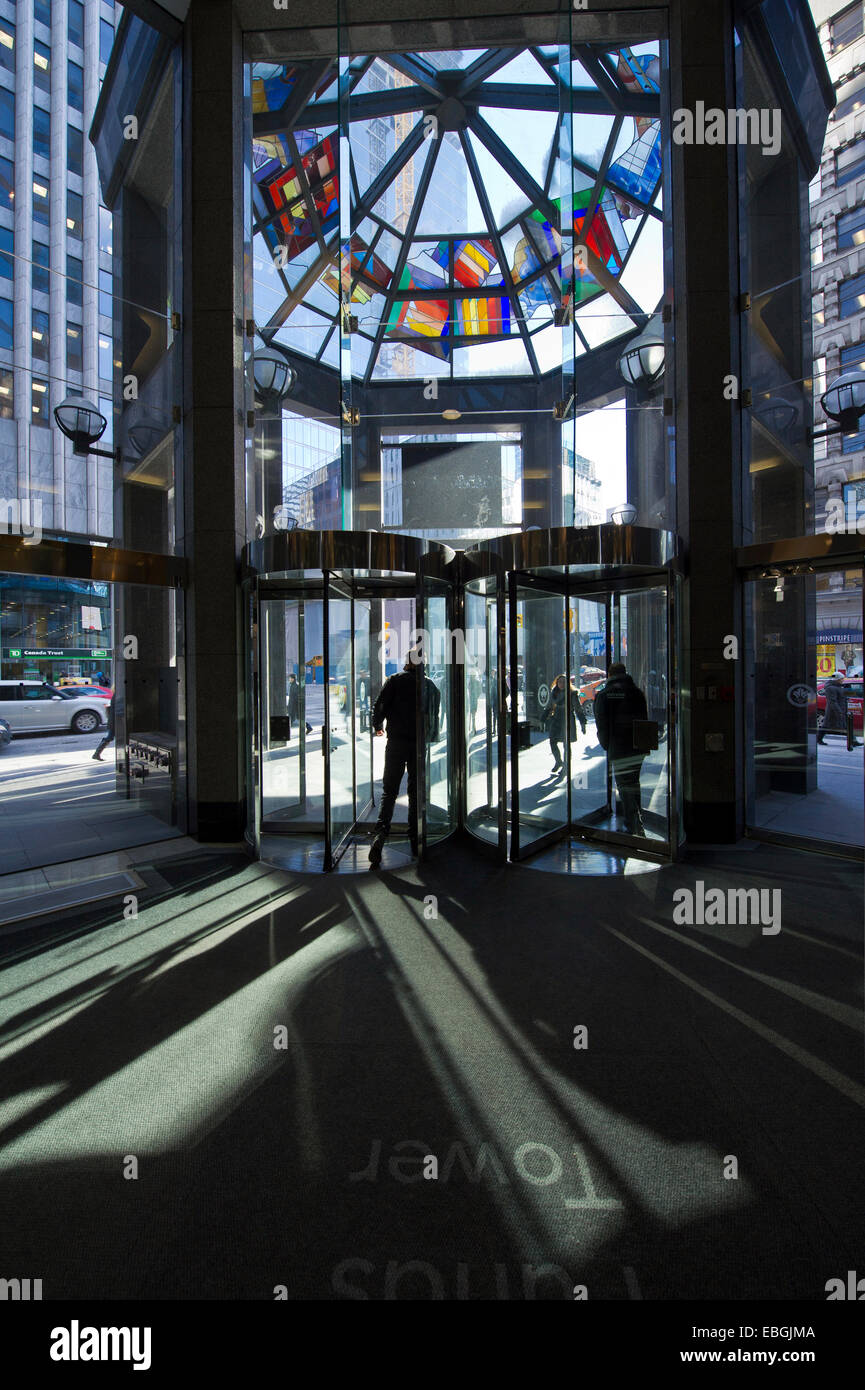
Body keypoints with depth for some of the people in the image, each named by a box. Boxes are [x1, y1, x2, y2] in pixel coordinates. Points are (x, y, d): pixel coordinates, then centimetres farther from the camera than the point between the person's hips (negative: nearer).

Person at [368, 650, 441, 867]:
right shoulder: (431, 685, 10)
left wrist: (378, 726, 15)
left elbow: (379, 706, -4)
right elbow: (435, 716, 14)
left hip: (397, 741, -2)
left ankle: (381, 831, -18)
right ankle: (415, 840, 13)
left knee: (389, 790, 1)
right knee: (416, 791, 11)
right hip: (421, 744, 3)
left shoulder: (395, 680, -1)